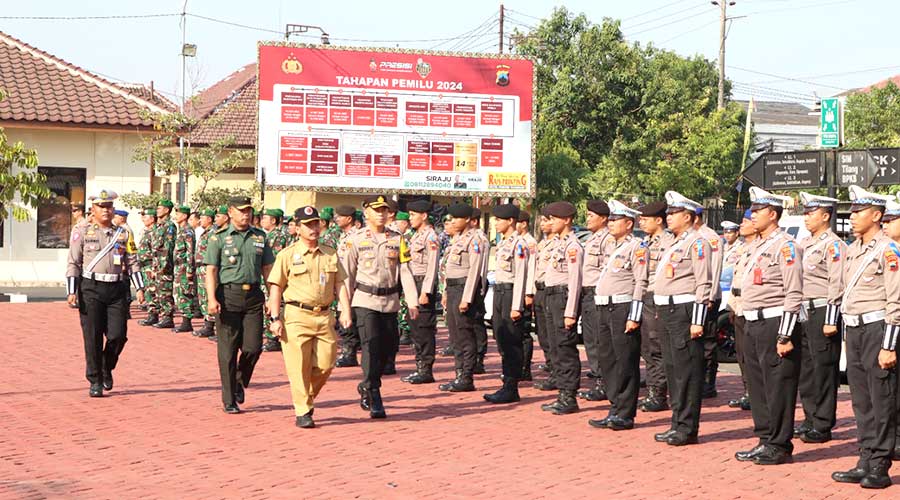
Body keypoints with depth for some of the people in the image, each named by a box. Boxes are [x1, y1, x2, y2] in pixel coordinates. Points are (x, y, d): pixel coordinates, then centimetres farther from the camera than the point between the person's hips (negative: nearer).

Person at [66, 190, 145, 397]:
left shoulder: (123, 234, 12)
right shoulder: (82, 232, 4)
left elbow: (132, 262, 12)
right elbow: (73, 263, 2)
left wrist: (140, 288, 2)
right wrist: (71, 292, -7)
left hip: (117, 289, 2)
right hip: (91, 289, -2)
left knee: (118, 335, -4)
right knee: (92, 337, -3)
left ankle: (106, 369, 23)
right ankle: (95, 382, 7)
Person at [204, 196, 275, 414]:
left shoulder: (260, 237, 12)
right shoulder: (219, 238, 2)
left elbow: (268, 269, 14)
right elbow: (211, 270, -4)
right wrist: (211, 298, -15)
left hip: (253, 296, 3)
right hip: (228, 295, -3)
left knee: (253, 347, -2)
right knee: (228, 349, -1)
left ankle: (240, 382, 26)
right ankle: (229, 400, 7)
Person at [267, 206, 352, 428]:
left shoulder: (331, 254, 13)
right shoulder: (287, 255, 1)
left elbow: (340, 284, 13)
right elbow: (275, 287, 0)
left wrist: (345, 310, 0)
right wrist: (275, 318, -8)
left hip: (325, 316, 4)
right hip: (297, 316, -4)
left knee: (325, 364, 1)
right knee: (299, 366, -6)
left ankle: (307, 397, 26)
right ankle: (303, 412, 2)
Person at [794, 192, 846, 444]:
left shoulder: (833, 245, -9)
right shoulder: (805, 244, 16)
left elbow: (837, 285, -15)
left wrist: (830, 321, -19)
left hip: (822, 311, -9)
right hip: (804, 312, 9)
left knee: (824, 369, -4)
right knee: (806, 369, 12)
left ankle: (823, 426, 1)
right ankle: (810, 420, 21)